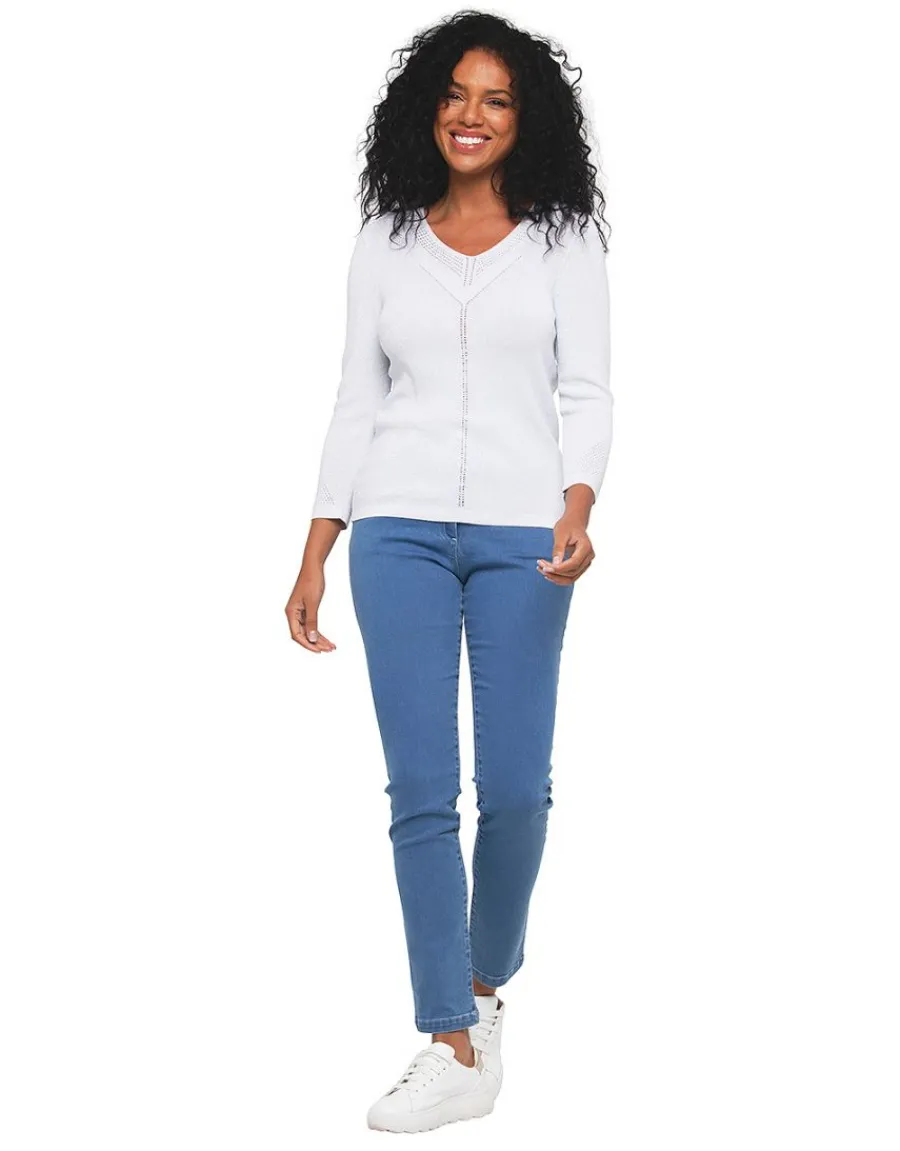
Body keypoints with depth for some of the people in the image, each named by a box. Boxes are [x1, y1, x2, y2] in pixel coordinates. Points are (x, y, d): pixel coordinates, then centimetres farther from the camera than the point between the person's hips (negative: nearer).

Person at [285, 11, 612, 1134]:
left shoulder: (562, 241, 7)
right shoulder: (384, 244, 12)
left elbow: (588, 395, 1)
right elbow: (356, 404, 12)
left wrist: (576, 515, -17)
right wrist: (314, 558, 7)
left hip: (520, 537, -1)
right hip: (400, 531, 1)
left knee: (515, 788, -2)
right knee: (422, 789, -5)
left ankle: (483, 984, 25)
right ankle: (457, 1050, -2)